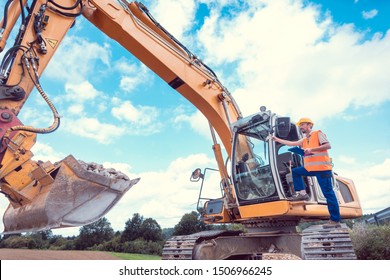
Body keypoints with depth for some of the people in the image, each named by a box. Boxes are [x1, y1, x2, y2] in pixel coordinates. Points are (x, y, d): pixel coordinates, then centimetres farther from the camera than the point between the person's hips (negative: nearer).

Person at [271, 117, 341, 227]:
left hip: (322, 168, -8)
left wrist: (311, 149, -19)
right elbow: (291, 143, 20)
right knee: (295, 172, 12)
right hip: (310, 168, 8)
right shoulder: (304, 140, 20)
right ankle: (302, 193, 7)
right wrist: (276, 139, 19)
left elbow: (328, 145, -13)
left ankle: (335, 220, -5)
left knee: (328, 193, -8)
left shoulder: (318, 134, -1)